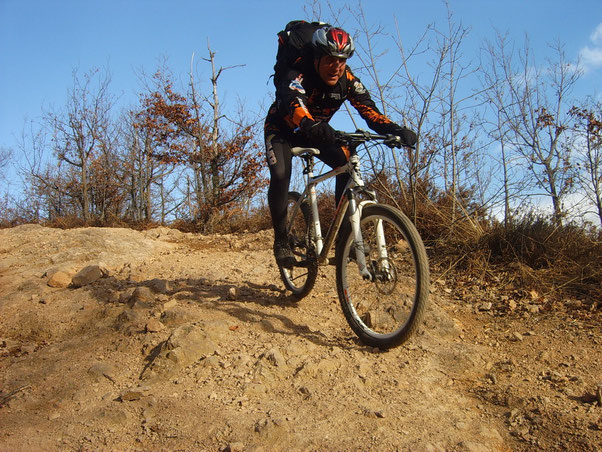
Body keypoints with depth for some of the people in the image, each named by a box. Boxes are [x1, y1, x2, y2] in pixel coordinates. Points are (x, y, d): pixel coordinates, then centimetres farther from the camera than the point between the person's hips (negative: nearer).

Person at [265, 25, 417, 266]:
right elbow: (294, 104, -52)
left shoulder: (347, 80, -19)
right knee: (280, 176, -28)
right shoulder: (297, 76, -32)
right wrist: (311, 125, -74)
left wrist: (396, 130, -45)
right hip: (282, 130, -4)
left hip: (317, 132, 4)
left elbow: (368, 109, -27)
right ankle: (281, 240, -12)